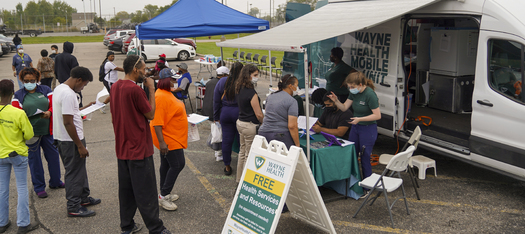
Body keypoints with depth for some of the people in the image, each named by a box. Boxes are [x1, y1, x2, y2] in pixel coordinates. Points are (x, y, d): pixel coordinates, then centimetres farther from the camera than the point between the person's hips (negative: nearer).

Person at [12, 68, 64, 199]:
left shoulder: (45, 90, 6)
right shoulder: (18, 95, 3)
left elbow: (54, 104, -1)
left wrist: (49, 112, -22)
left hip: (48, 130, 2)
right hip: (30, 133, -1)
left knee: (53, 156, 10)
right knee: (34, 160, 7)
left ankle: (55, 182, 30)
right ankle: (39, 187, 20)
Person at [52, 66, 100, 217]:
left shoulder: (60, 89, 10)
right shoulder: (68, 94, -23)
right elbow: (68, 122, -26)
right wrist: (80, 146, -22)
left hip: (62, 138, 10)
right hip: (71, 140, -10)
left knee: (79, 169, 22)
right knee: (74, 172, 1)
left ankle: (83, 197, 36)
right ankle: (73, 207, 11)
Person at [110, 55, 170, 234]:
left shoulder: (115, 87, 6)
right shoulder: (135, 89, -21)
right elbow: (151, 114, -10)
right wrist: (151, 89, -7)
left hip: (122, 147, 9)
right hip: (139, 148, -8)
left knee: (126, 188, 16)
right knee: (146, 192, 0)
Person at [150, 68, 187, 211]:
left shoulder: (167, 93, 10)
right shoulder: (161, 96, -24)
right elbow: (157, 122, -27)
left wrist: (181, 115, 23)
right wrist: (161, 142, -29)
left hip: (172, 137, 11)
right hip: (167, 138, -11)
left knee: (167, 165, 17)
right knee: (178, 164, -8)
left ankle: (164, 194, 28)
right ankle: (163, 196, 0)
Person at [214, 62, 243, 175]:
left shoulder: (221, 82, 1)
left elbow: (216, 101, 6)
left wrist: (216, 117, 15)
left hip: (225, 113, 3)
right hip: (239, 113, -3)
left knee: (226, 140, 9)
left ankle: (227, 167, 17)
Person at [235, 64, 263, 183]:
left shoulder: (239, 89, 5)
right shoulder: (251, 92, -22)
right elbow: (258, 114, -18)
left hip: (240, 122, 9)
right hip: (250, 125, -9)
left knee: (242, 152, 20)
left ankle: (239, 178, 32)